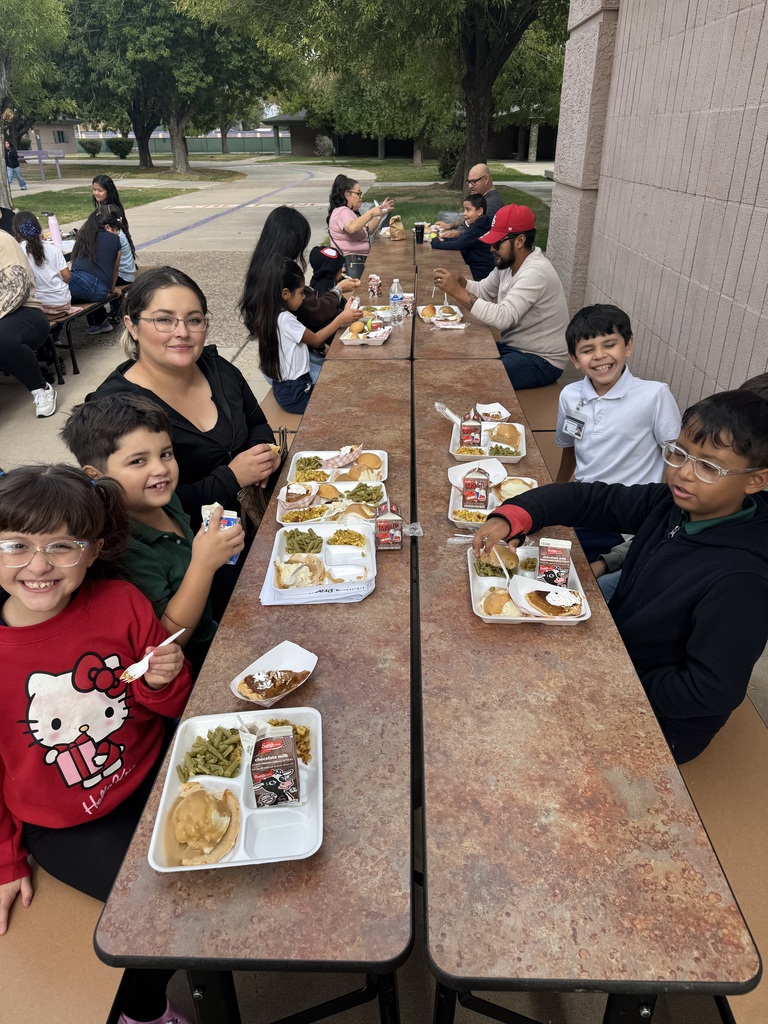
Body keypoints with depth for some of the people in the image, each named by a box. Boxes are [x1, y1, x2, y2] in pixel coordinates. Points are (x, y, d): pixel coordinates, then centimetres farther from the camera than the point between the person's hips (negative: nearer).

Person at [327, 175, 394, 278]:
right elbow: (352, 228, -31)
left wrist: (380, 214, 17)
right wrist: (371, 213, -25)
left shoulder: (349, 212, 22)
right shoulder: (342, 211, -9)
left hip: (360, 262, 10)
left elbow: (367, 231, 26)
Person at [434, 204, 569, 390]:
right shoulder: (508, 263, 2)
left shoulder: (535, 272, -26)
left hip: (541, 360, -8)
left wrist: (458, 292, -33)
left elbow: (503, 318, -34)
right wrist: (456, 281, -8)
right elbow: (483, 290, 13)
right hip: (515, 346, 9)